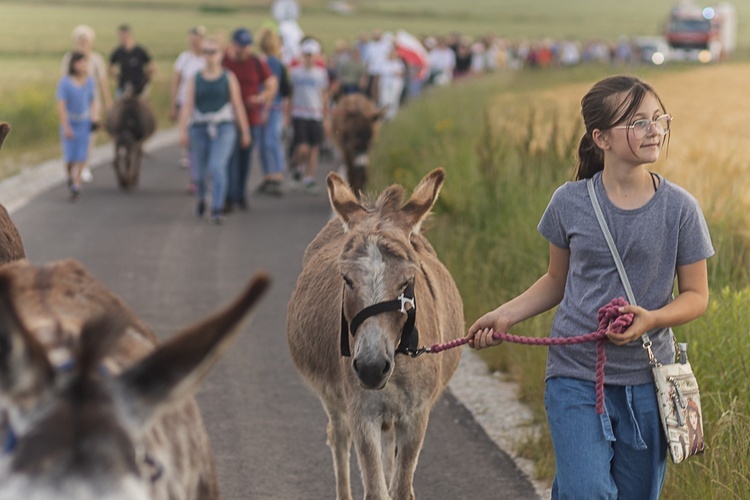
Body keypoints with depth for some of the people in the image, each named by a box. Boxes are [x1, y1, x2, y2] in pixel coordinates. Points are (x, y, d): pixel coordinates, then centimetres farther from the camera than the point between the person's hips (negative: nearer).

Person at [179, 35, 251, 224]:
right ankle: (201, 199, 40)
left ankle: (217, 210, -19)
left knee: (217, 167, -19)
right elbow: (187, 106, 0)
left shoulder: (228, 78, 6)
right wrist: (183, 131, -11)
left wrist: (245, 131, 2)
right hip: (199, 129, 2)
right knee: (200, 171, 8)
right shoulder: (195, 79, 7)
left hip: (223, 129, -2)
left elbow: (238, 105, 5)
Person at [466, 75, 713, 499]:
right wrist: (504, 316, 0)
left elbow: (696, 296, 2)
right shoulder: (570, 203, -2)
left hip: (646, 383, 1)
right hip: (576, 376, -1)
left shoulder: (680, 208, -4)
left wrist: (652, 318, -18)